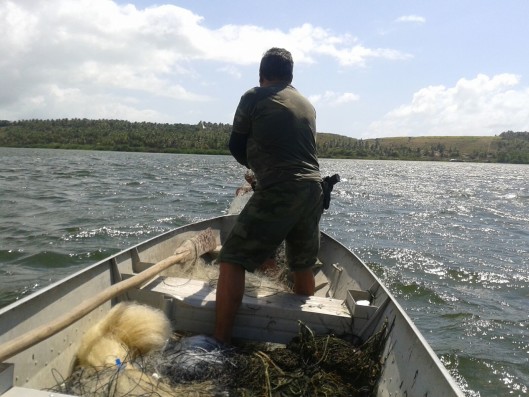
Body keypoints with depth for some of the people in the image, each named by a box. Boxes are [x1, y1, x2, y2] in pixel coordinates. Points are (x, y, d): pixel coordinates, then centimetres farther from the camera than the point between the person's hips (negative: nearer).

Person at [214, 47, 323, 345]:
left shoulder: (254, 97, 2)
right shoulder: (308, 105, 18)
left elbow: (236, 147, 11)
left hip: (278, 192, -7)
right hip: (314, 191, 7)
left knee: (233, 260, -1)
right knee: (303, 267, 20)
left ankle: (220, 344, -4)